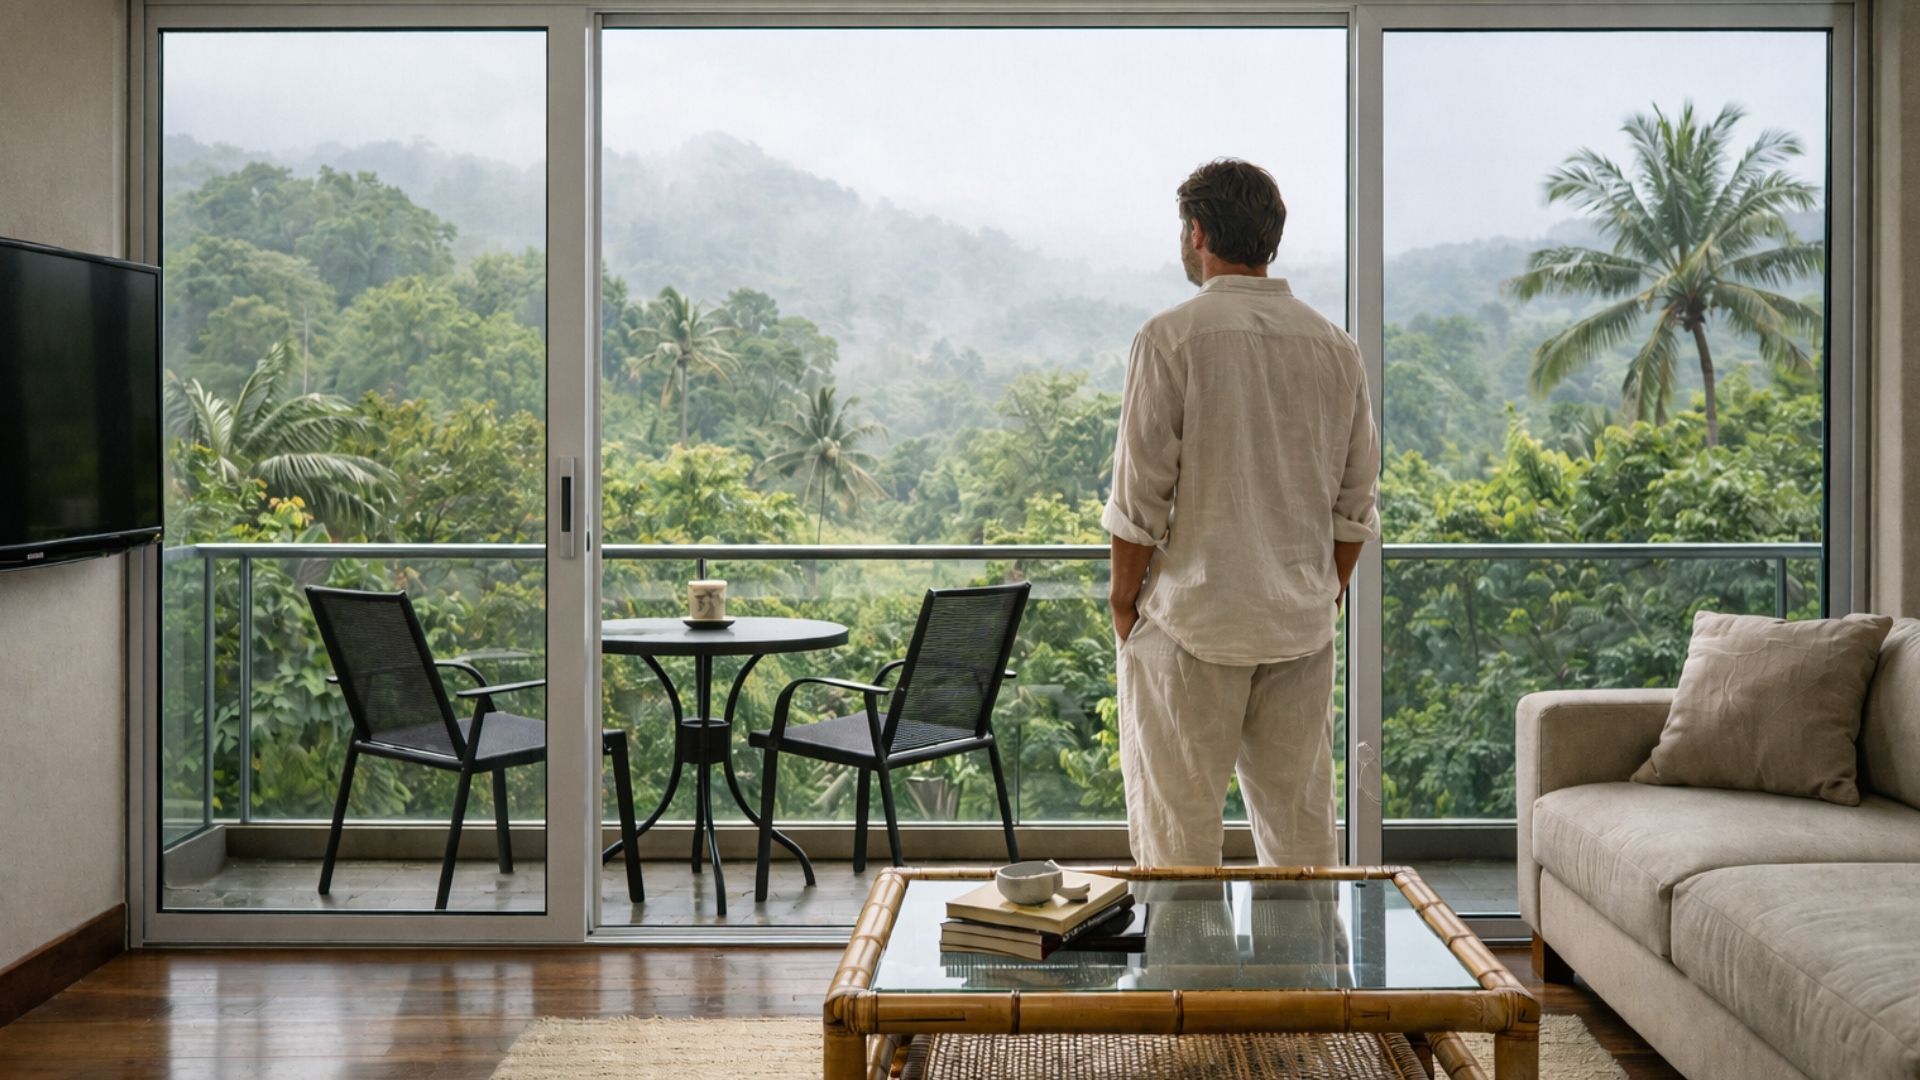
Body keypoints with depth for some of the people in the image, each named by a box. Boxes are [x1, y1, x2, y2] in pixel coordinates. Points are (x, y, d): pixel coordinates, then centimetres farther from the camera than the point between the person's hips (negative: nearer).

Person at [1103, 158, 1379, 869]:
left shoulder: (1172, 337, -10)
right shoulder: (1333, 346, 6)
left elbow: (1140, 495, -11)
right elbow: (1355, 504, 9)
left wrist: (1123, 601, 1)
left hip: (1191, 621, -5)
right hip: (1302, 625, 5)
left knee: (1178, 839, 3)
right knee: (1300, 830, 13)